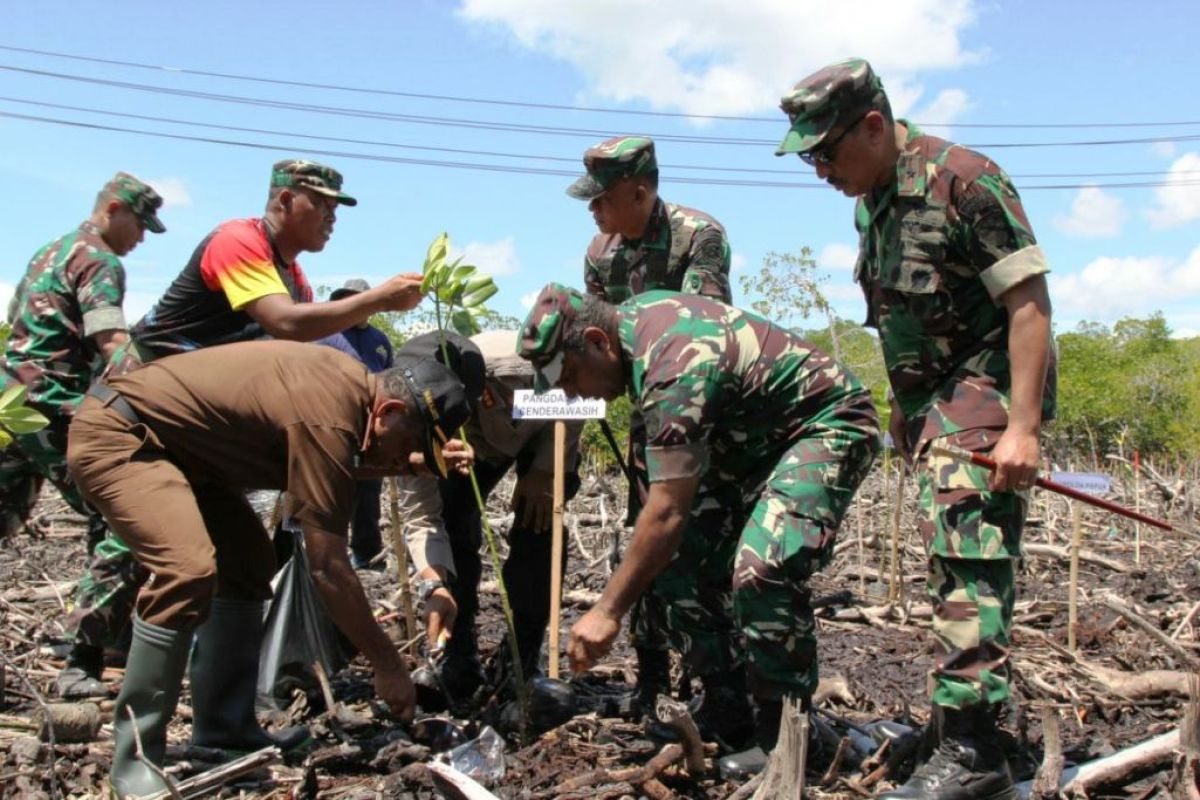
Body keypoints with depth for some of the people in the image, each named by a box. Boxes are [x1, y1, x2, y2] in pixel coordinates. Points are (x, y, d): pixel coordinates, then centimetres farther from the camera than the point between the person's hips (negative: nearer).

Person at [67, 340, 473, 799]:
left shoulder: (351, 382, 0)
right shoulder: (326, 420, -28)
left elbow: (338, 467, 21)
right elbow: (328, 569, -27)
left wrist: (417, 463, 8)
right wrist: (388, 666, -19)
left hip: (169, 440, 11)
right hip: (113, 436, -11)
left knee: (245, 560, 10)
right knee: (188, 570, -27)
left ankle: (223, 728, 14)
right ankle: (136, 758, -14)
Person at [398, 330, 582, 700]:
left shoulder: (525, 364, -45)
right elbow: (420, 516, -31)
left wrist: (547, 469, -28)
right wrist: (435, 585, -47)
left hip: (546, 434, -2)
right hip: (479, 444, 2)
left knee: (535, 531, -19)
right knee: (451, 520, -15)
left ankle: (520, 666, -5)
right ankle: (459, 664, 0)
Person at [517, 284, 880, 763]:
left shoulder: (673, 368, -32)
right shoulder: (634, 316, -4)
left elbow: (668, 513, -33)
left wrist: (607, 611, -26)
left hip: (829, 424, -10)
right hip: (757, 432, 10)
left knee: (762, 569, -31)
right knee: (678, 560, 0)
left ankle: (782, 734, -12)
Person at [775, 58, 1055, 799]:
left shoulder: (963, 179, -15)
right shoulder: (871, 201, 11)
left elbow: (1029, 302, -18)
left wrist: (1023, 427, -22)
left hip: (983, 390, -8)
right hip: (926, 398, 8)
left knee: (968, 557, -13)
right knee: (960, 561, 11)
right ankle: (972, 729, 20)